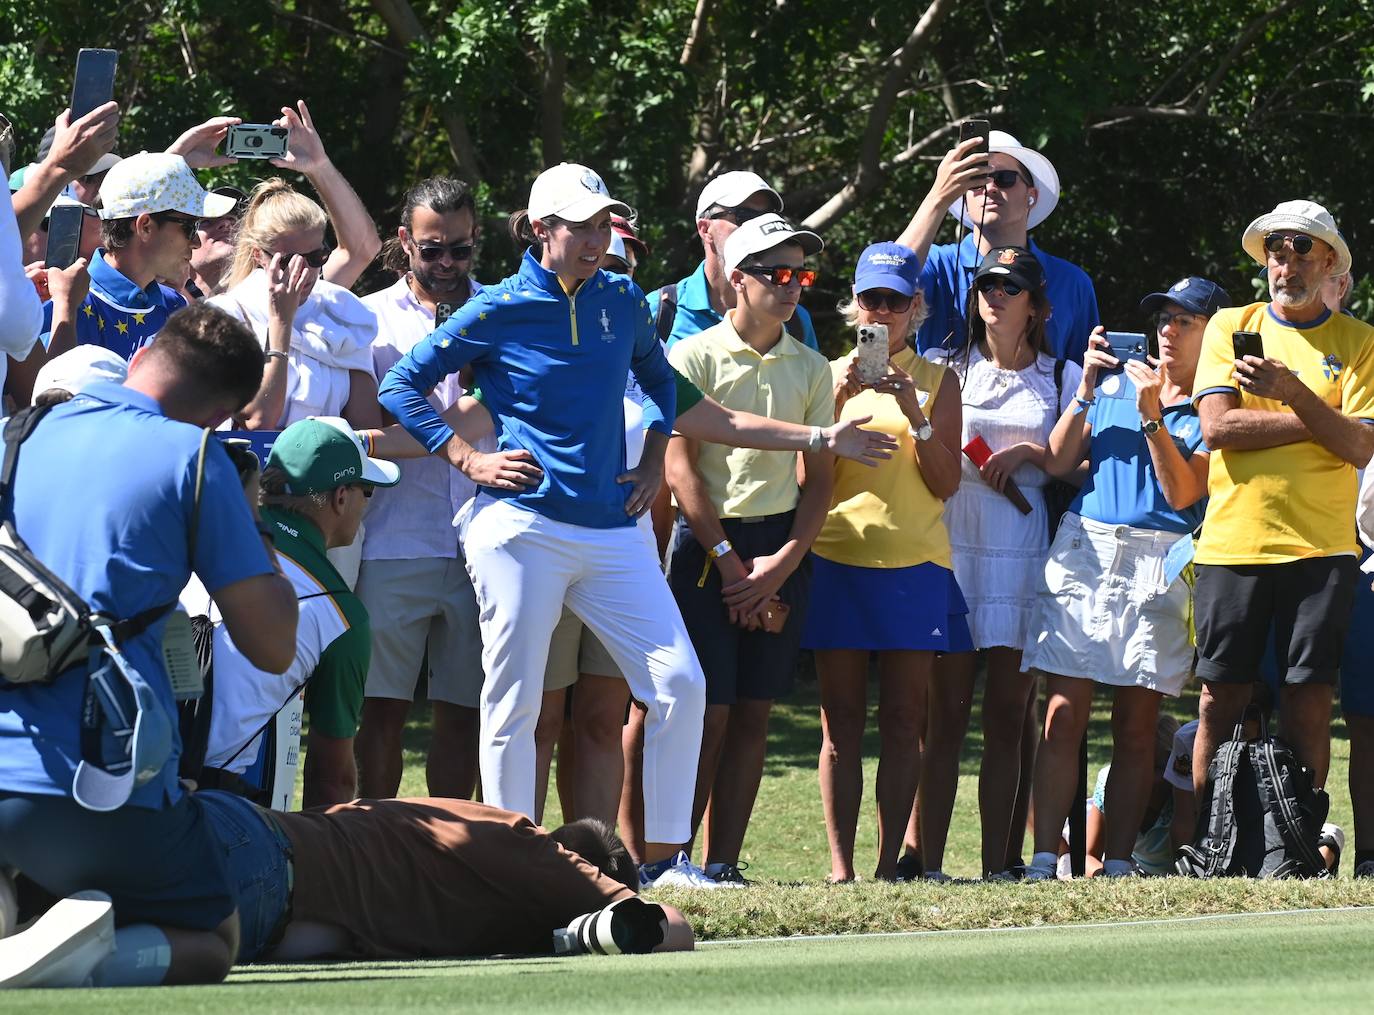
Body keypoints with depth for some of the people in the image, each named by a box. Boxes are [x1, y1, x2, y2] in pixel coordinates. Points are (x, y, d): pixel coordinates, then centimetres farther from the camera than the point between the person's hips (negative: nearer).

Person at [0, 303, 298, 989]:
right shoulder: (191, 457, -1)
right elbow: (272, 648, 1)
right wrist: (251, 520, 16)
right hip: (101, 790, -4)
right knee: (212, 943, 16)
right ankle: (93, 956, -18)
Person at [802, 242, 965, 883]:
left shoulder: (936, 381, 10)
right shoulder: (831, 375, 11)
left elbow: (945, 483, 3)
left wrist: (916, 416, -11)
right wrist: (838, 404, -9)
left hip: (913, 563, 0)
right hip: (838, 559, 0)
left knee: (902, 721, -3)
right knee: (841, 720, -3)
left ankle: (889, 864, -2)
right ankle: (839, 866, -3)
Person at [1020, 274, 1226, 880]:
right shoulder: (1116, 379, 14)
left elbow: (1182, 493, -8)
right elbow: (1058, 462, 9)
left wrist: (1151, 416, -14)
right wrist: (1085, 392, -1)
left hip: (1156, 566, -2)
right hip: (1082, 553, 2)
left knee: (1136, 728, -1)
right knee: (1063, 715, -6)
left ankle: (1117, 865, 1)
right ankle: (1042, 862, -9)